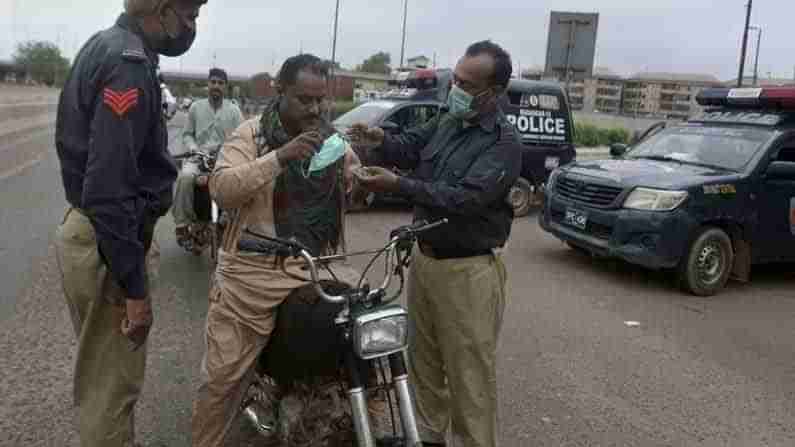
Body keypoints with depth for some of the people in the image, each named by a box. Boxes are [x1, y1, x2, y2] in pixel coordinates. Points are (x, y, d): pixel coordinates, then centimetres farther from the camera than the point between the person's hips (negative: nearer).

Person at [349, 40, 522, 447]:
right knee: (422, 358, 19)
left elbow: (466, 199, -27)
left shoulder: (504, 143, -17)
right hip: (424, 258, 8)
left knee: (469, 372, 1)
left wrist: (396, 185, -31)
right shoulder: (446, 122, 8)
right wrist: (381, 142, -13)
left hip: (468, 271, -8)